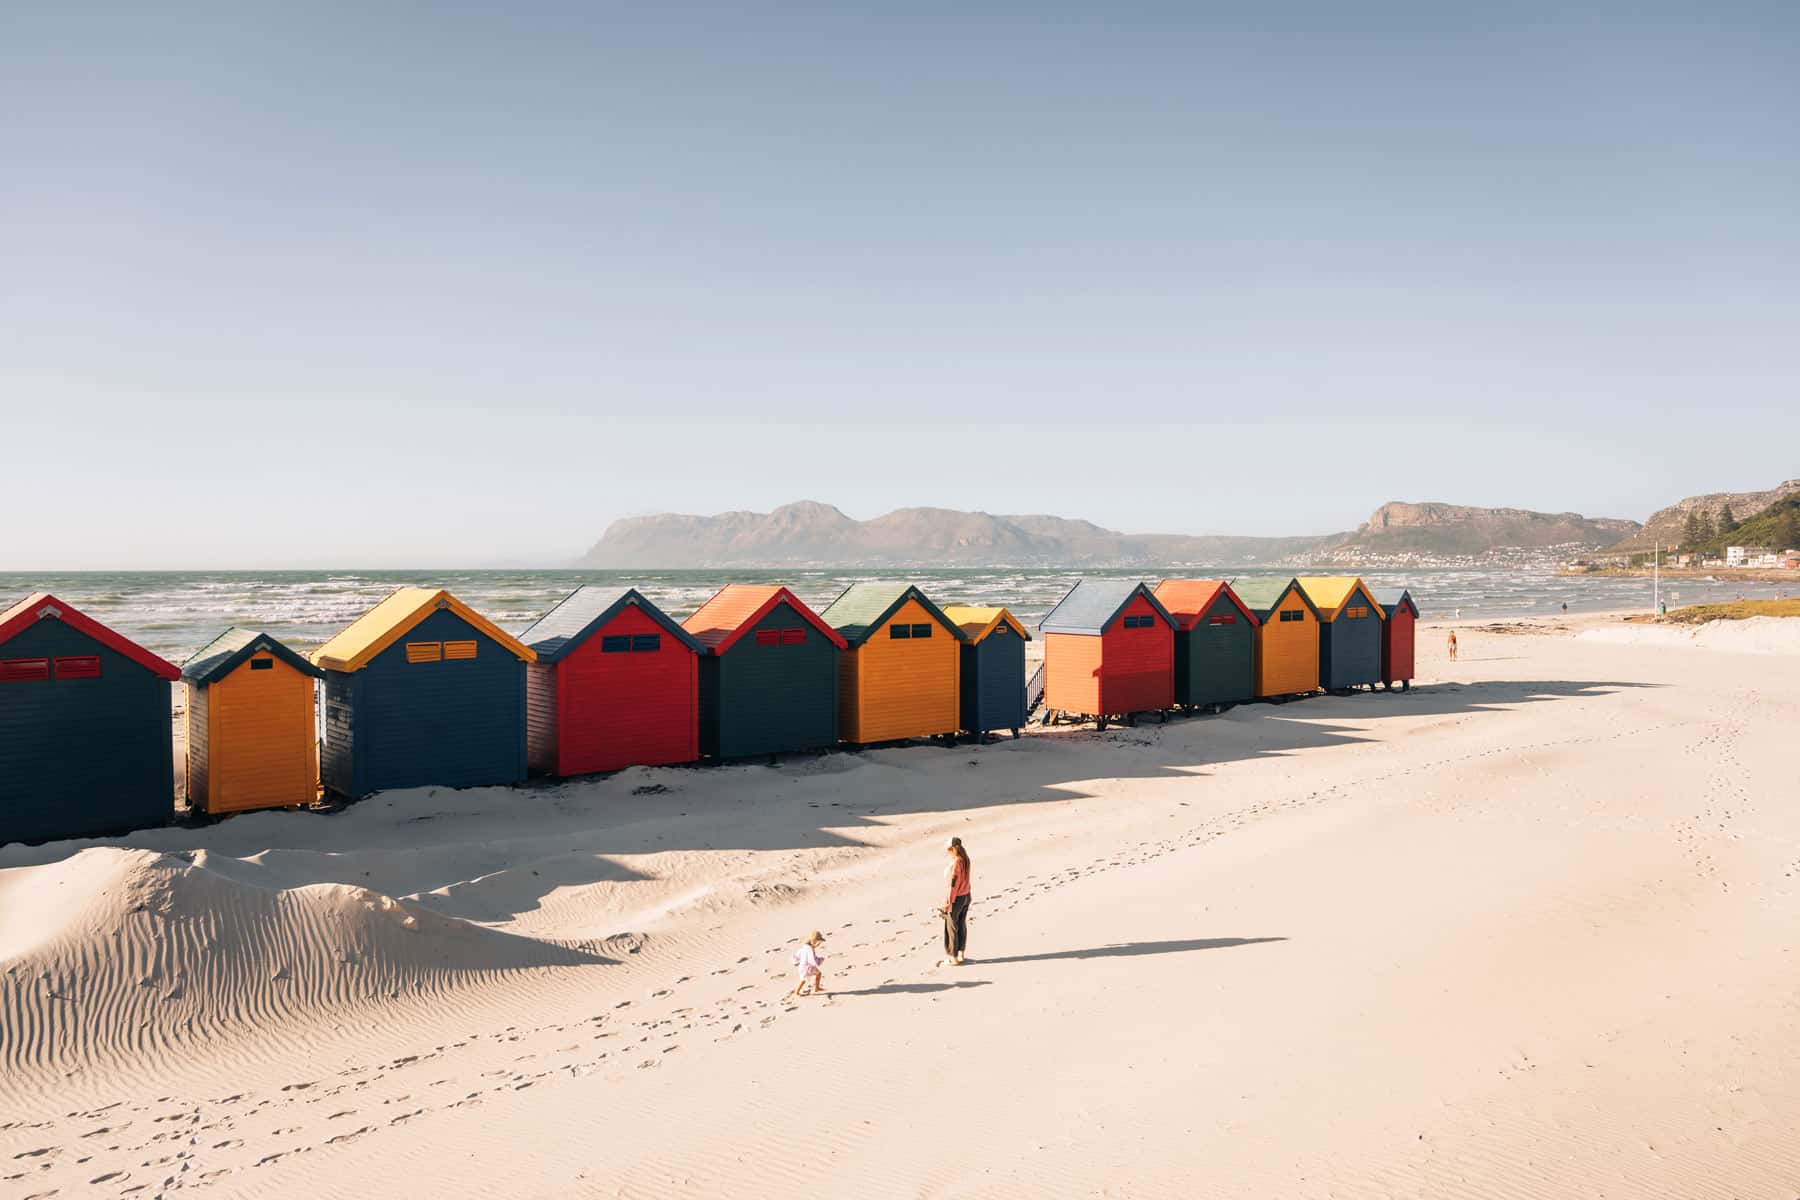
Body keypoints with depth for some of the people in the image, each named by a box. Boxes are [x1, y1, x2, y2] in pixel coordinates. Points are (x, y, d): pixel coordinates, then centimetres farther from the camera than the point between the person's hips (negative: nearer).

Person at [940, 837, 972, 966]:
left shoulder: (955, 863, -26)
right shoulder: (965, 859, -1)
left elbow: (952, 884, -23)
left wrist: (947, 903, -17)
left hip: (956, 898, -8)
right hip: (966, 896, 8)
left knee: (952, 928, 6)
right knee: (962, 926, 18)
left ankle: (954, 958, 14)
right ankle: (961, 954, 29)